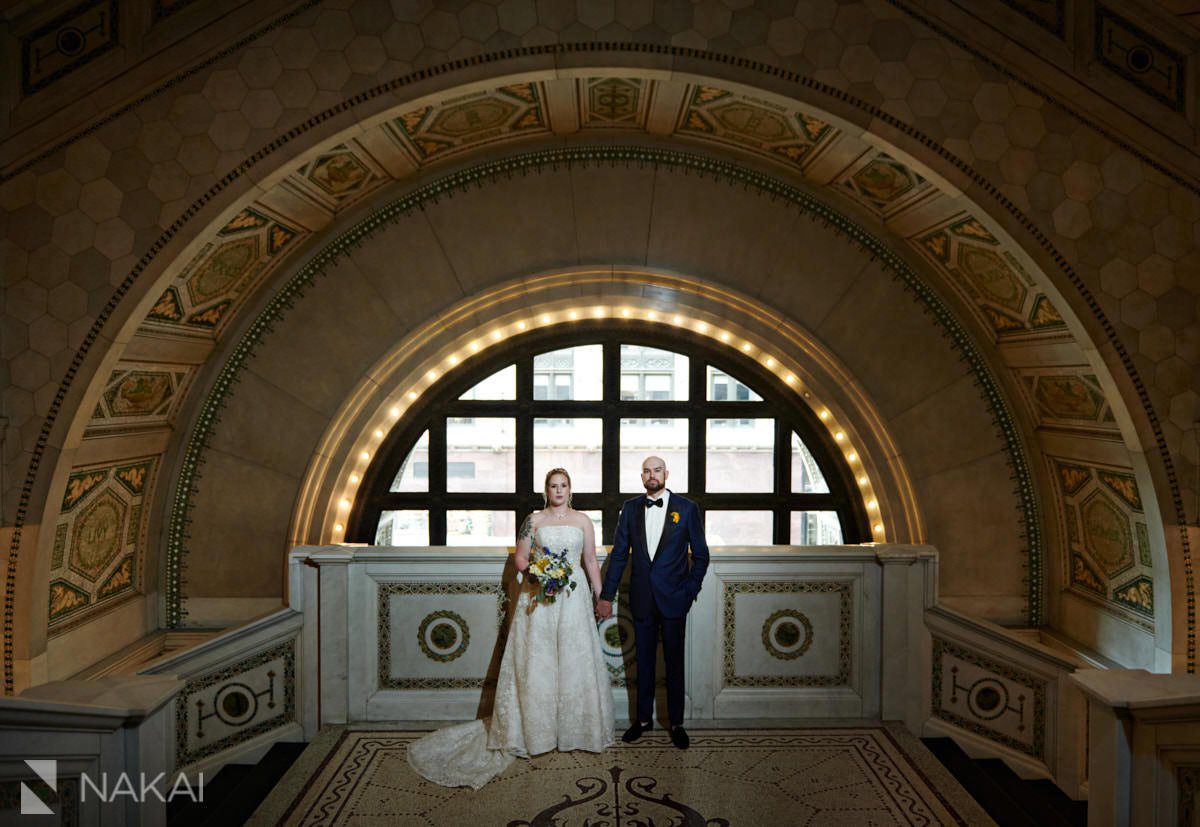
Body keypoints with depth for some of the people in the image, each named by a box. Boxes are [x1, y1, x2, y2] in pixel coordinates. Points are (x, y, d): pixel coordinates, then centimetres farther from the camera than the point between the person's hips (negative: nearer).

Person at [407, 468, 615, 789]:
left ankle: (576, 728, 16)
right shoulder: (533, 520, 5)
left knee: (575, 662, 3)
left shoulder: (583, 520, 8)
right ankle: (536, 730, 10)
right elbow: (520, 557, 5)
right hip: (539, 598, -1)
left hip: (574, 598, 1)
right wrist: (533, 573, -14)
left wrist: (601, 597, 7)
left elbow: (591, 561, 10)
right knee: (536, 662, 0)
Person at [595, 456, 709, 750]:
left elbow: (701, 555, 2)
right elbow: (619, 554, 4)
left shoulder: (686, 508, -4)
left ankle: (676, 722, 21)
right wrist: (606, 595, 2)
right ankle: (643, 718, 27)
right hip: (642, 598, 2)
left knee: (674, 662, 8)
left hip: (673, 598, -2)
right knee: (643, 661, 12)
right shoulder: (630, 508, 3)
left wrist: (691, 590, -5)